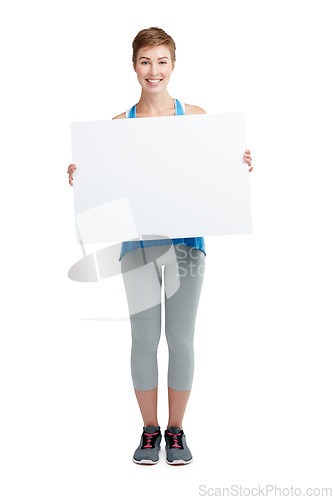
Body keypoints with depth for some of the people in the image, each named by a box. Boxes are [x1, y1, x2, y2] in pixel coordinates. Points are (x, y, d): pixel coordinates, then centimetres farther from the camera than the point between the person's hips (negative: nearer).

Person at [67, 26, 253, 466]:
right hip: (137, 240, 1)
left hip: (186, 238, 0)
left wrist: (239, 167, -11)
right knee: (144, 339, 3)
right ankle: (150, 430, 21)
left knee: (181, 338, 4)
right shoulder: (120, 124, 6)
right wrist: (80, 177, -11)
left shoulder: (194, 116, 5)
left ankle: (176, 430, 21)